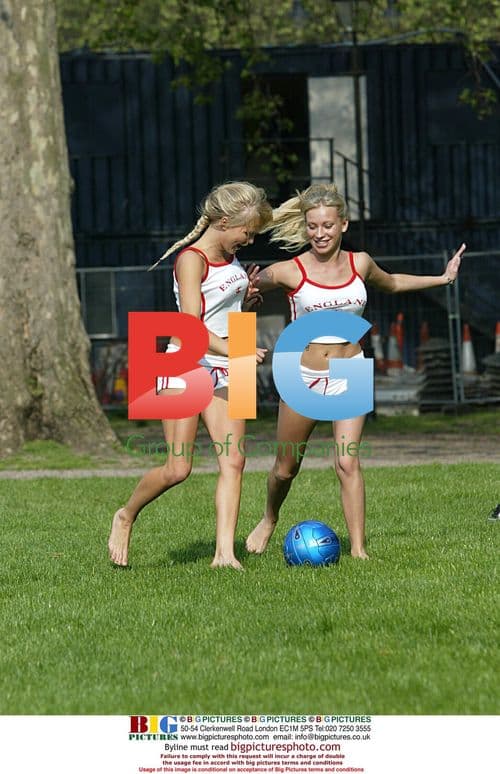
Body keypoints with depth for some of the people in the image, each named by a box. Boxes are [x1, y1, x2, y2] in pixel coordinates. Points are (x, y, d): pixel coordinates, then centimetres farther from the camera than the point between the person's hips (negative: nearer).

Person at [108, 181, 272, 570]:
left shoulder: (231, 258, 11)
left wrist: (247, 297, 9)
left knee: (233, 460, -8)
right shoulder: (192, 260, -14)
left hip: (222, 372, 7)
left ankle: (225, 553, -11)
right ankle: (126, 516, 18)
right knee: (178, 469, -9)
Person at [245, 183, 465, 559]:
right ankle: (269, 521, 42)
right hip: (302, 376, -1)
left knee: (347, 462, -15)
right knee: (286, 468, 12)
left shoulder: (360, 264, 0)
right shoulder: (289, 272, -10)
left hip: (350, 376, 1)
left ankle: (358, 549, -12)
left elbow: (391, 283, 23)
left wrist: (443, 277, 24)